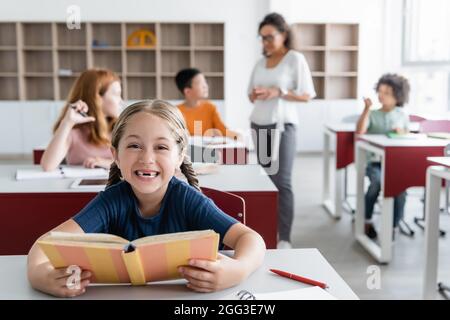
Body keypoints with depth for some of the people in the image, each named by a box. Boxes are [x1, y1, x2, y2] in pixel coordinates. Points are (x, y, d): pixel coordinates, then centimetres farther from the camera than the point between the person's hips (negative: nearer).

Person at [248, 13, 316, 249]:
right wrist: (255, 94, -4)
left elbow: (307, 95, -5)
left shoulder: (295, 59, -2)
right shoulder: (261, 62, 14)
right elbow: (251, 96, 20)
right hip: (258, 126, 6)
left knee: (282, 182, -9)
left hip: (281, 126, -5)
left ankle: (284, 239, -9)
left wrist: (279, 92, -17)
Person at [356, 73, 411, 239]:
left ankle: (394, 226, -13)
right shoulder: (372, 114, 7)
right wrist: (367, 109, -13)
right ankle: (367, 220, -9)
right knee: (377, 181, -32)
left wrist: (401, 133, -4)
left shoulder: (402, 115, 13)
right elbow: (359, 132, -11)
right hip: (374, 161, -1)